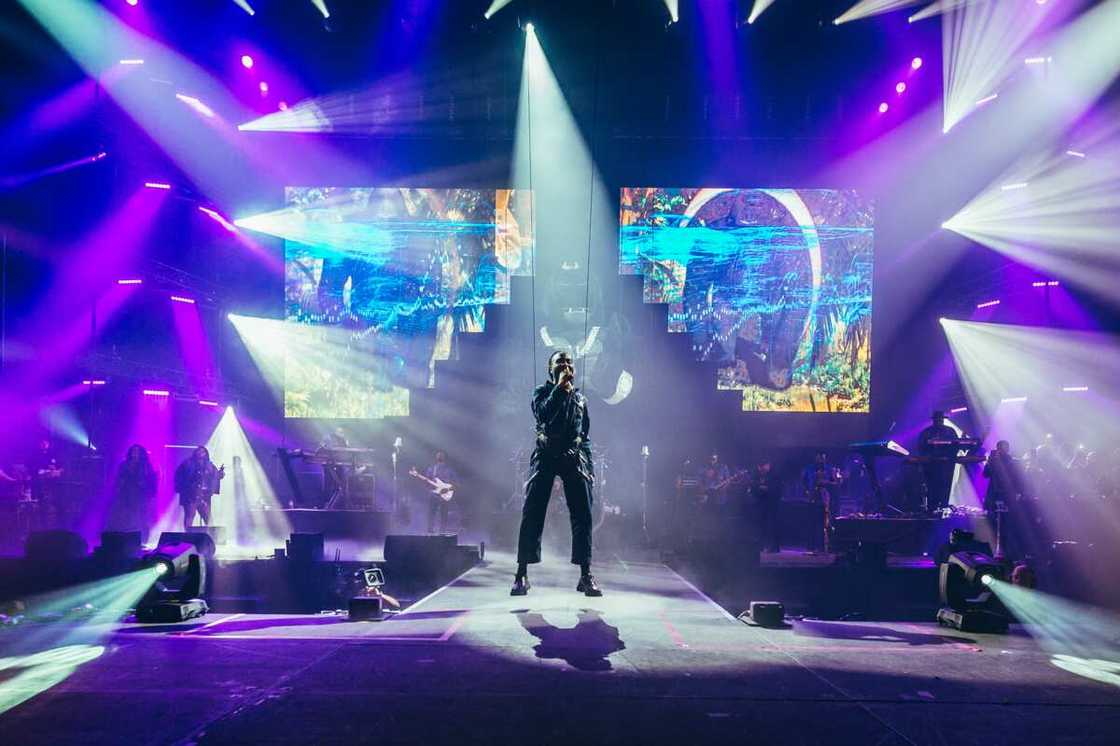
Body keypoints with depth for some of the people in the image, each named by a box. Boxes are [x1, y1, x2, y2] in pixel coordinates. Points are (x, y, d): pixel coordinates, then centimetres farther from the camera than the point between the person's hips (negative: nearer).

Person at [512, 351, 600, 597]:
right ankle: (522, 574, -5)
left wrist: (590, 468, 14)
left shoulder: (580, 398, 22)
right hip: (545, 456, -3)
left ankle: (586, 575, -6)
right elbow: (543, 414, -12)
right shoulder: (542, 392, 11)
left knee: (583, 516, -7)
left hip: (574, 458, 3)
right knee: (532, 514, -8)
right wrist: (560, 387, -10)